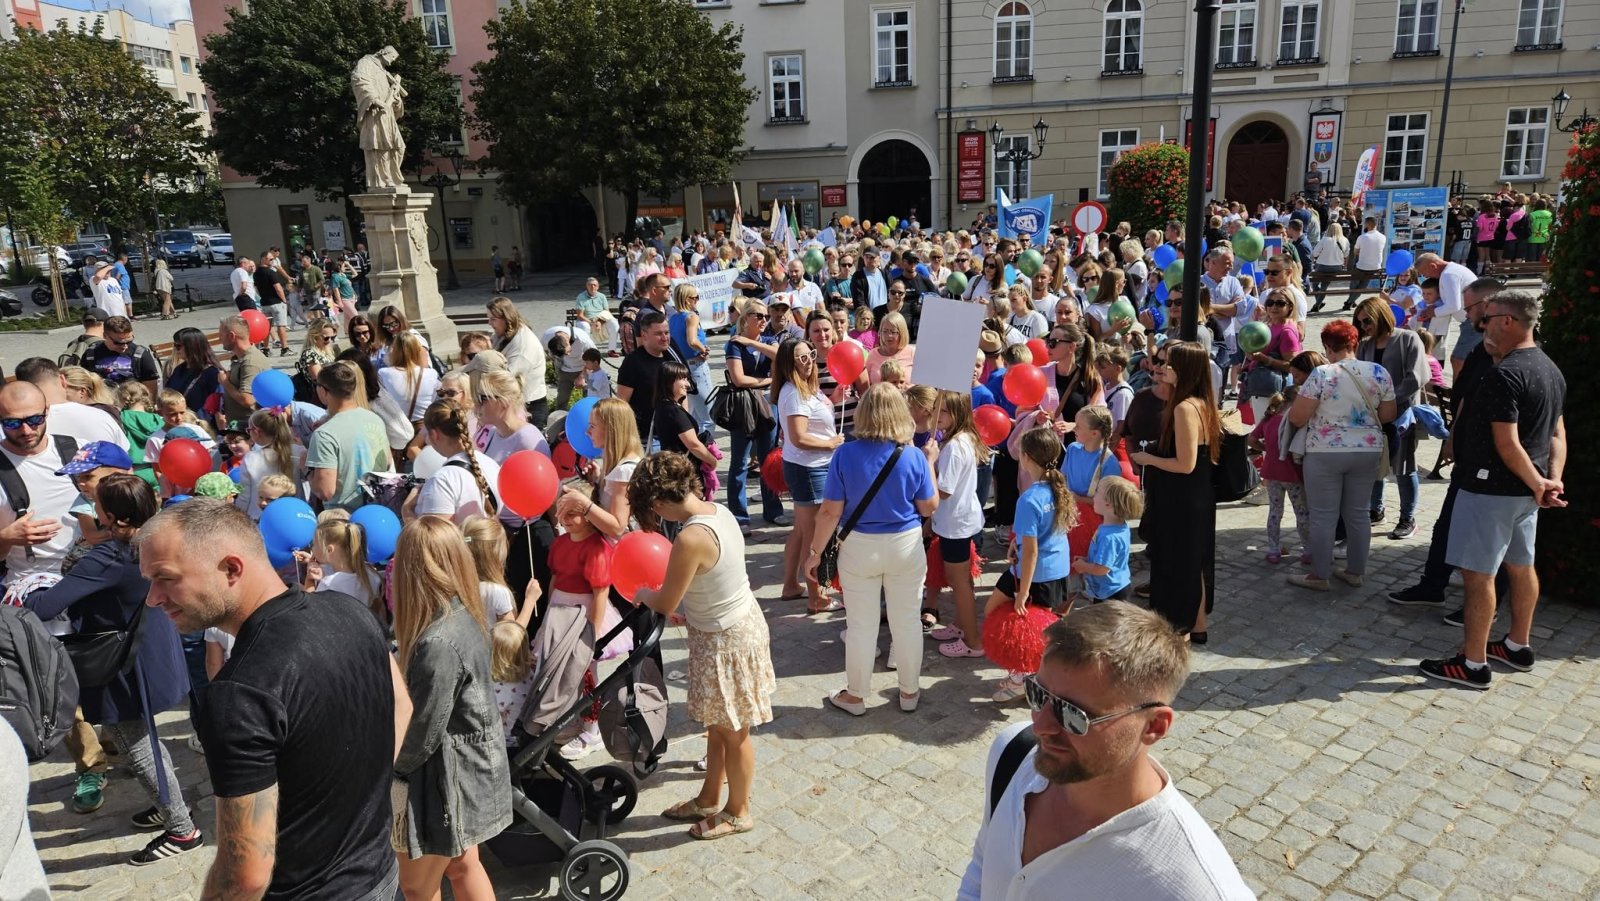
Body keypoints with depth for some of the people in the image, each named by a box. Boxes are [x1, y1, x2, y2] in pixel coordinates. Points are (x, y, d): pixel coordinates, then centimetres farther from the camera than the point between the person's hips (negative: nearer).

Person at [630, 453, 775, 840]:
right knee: (718, 725, 24)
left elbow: (665, 605, -16)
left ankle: (738, 812, 34)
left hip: (724, 641, -9)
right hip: (740, 623, 9)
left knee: (732, 732, 13)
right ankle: (708, 800, 43)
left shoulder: (690, 539, -31)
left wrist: (640, 593, 4)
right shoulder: (720, 510, -4)